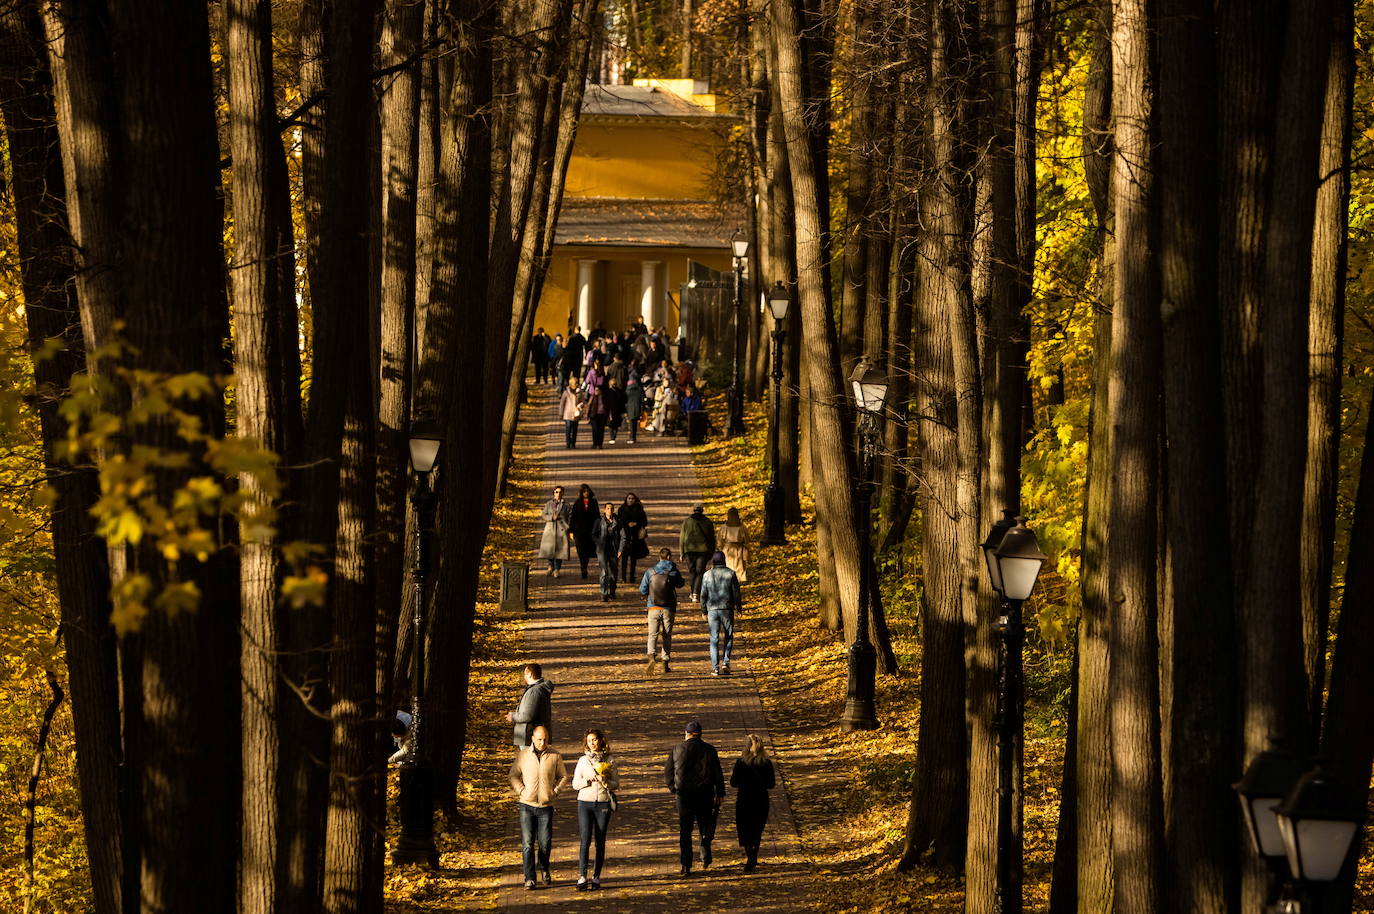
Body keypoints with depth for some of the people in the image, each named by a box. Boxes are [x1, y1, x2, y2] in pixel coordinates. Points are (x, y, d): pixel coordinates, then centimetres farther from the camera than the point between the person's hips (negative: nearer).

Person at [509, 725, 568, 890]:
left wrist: (555, 792, 1)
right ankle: (529, 878, -3)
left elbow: (563, 777, 14)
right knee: (527, 843, -5)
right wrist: (521, 791, -3)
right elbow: (514, 775, 11)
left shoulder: (555, 757, 3)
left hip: (546, 806, 0)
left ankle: (544, 870, 29)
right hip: (527, 806, 0)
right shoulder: (522, 755, 3)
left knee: (545, 842, 1)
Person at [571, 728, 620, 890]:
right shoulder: (583, 760, 7)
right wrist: (589, 780, -11)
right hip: (585, 803, 0)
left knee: (600, 842, 2)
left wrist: (605, 782, -15)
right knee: (585, 840, -10)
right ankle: (582, 877, -13)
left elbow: (616, 784, 5)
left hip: (603, 804, 0)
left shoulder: (610, 760, 5)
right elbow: (575, 784, 6)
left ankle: (596, 877, 8)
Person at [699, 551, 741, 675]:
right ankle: (725, 662, -1)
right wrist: (738, 607, 10)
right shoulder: (730, 574, -4)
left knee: (714, 639, 4)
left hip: (712, 609, 1)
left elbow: (703, 594, 2)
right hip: (727, 609, -1)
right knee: (728, 637, 13)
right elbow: (736, 592, -2)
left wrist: (704, 610, 12)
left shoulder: (707, 575, 0)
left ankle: (715, 668, 1)